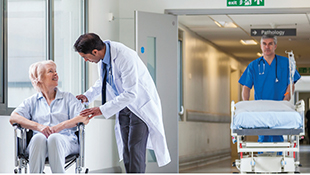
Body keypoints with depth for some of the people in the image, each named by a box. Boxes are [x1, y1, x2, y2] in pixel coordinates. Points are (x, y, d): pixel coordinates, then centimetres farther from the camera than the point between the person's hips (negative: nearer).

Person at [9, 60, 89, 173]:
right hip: (39, 143, 0)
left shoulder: (68, 98, 22)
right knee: (38, 138, -37)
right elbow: (13, 118, 4)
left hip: (65, 139, 0)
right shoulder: (32, 101, 22)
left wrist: (61, 126, -12)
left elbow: (85, 118, 6)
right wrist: (38, 126, -13)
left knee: (54, 138, -37)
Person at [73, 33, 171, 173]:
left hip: (141, 104, -8)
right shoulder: (102, 53, -7)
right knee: (126, 149, 7)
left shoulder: (125, 58, -32)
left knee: (135, 148, -15)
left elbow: (130, 94, -33)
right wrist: (88, 95, -1)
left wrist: (102, 110, -32)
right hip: (124, 105, 8)